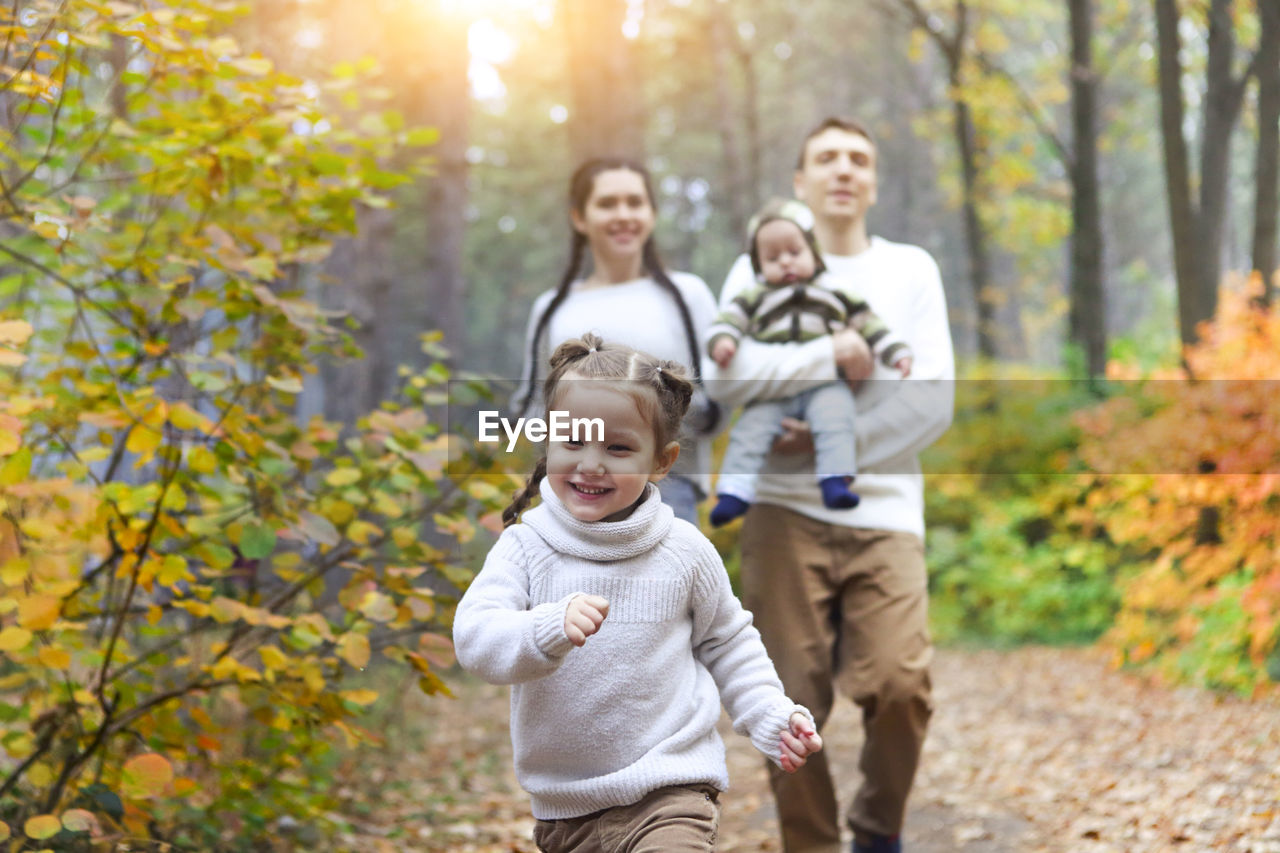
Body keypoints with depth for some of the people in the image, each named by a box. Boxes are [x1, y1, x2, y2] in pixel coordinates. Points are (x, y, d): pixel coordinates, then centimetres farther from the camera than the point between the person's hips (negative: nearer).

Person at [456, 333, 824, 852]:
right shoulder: (525, 545, -4)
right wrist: (550, 629, -34)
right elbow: (475, 641, -17)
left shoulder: (683, 551, -1)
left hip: (668, 793, -2)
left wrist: (773, 719, 4)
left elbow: (727, 643, 14)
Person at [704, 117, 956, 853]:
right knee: (795, 702, -3)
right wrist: (832, 355, -13)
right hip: (787, 512, 0)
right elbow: (726, 376, -9)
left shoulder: (911, 269, 13)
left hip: (885, 512, 0)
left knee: (901, 684, -16)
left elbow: (933, 400, 1)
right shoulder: (760, 268, 10)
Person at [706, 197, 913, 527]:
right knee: (751, 427, -19)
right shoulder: (756, 296, 20)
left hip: (826, 384, -1)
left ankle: (835, 484, -38)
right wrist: (721, 340, -15)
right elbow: (730, 318, 7)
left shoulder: (838, 291, 19)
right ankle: (734, 493, -21)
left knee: (835, 418, -30)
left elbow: (868, 324, 19)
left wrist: (897, 352, 7)